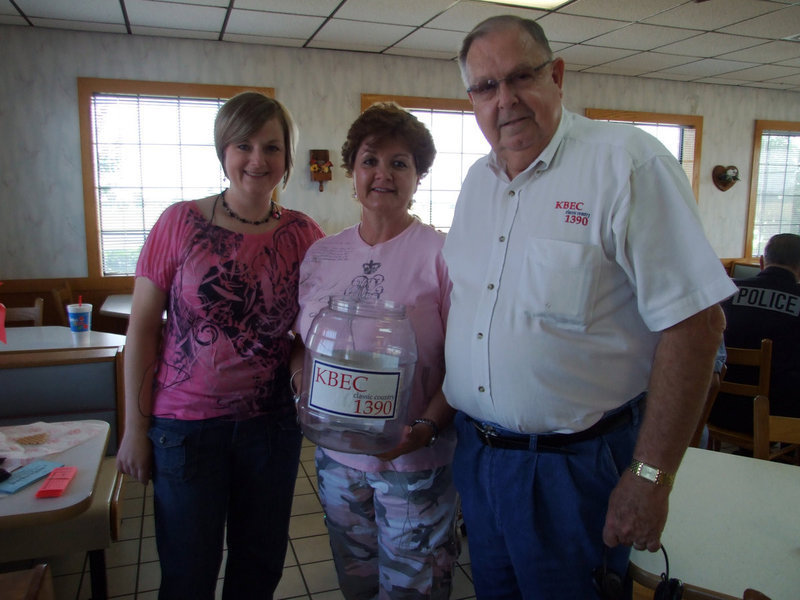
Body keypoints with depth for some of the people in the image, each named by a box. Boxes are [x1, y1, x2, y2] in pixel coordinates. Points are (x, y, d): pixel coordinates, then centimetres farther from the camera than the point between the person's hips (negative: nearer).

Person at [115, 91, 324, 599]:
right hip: (185, 424, -1)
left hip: (271, 423, 2)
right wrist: (135, 427, -3)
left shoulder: (303, 234, -2)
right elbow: (142, 329, -4)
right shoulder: (180, 223, -7)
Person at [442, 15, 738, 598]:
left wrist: (650, 477, -18)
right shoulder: (477, 181, 7)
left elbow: (693, 321, -18)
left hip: (576, 463, -6)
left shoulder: (627, 162, -15)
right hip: (474, 451, 6)